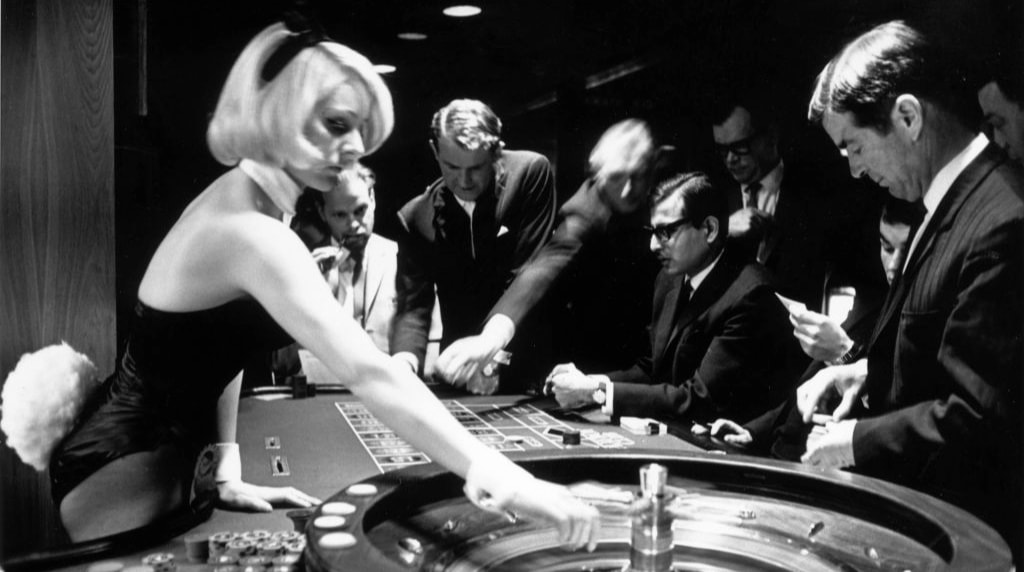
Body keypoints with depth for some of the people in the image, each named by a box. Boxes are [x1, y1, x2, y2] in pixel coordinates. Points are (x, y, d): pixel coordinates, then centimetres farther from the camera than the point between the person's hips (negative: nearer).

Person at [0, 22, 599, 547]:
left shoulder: (238, 202, 2)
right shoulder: (252, 233, -31)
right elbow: (368, 372, -41)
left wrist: (226, 471, 5)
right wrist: (498, 476, -43)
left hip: (158, 449, 10)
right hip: (125, 462, -10)